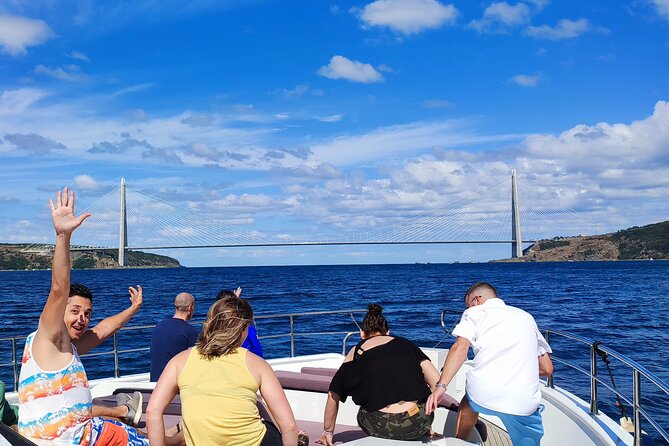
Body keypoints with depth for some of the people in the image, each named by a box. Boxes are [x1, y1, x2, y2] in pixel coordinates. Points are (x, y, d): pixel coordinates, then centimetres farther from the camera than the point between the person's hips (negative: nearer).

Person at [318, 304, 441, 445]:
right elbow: (437, 383, 6)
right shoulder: (404, 343, 13)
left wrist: (328, 431, 32)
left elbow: (333, 395, 19)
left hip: (380, 429, -1)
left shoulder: (355, 354, 13)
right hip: (419, 424, 1)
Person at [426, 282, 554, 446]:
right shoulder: (526, 316, 23)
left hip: (482, 393, -1)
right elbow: (547, 368, 20)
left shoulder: (475, 312, 12)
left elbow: (460, 348, -8)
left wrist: (441, 386, -13)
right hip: (523, 403, 1)